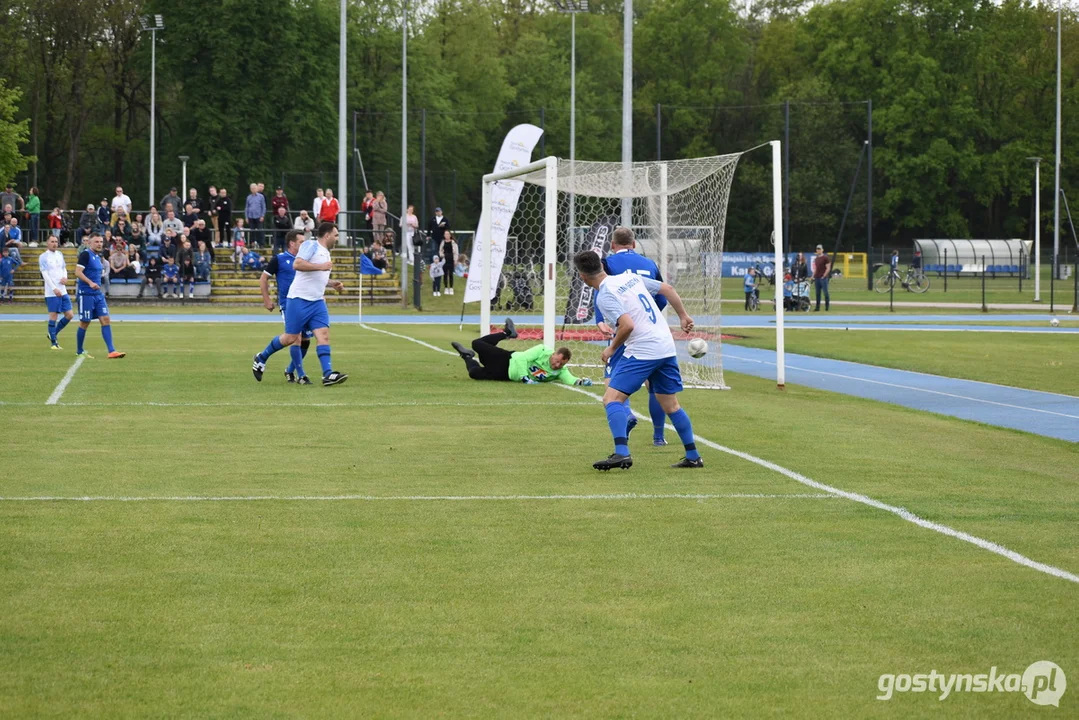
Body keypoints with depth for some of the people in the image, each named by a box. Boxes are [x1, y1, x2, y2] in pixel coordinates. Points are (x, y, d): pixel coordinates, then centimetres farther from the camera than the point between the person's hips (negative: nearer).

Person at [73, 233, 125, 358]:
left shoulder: (98, 256, 15)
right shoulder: (85, 254, -11)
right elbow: (78, 272, -20)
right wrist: (90, 283, -30)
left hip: (98, 294, 8)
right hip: (86, 295, -8)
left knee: (105, 320, -3)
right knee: (84, 323, 1)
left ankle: (111, 351, -8)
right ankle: (79, 351, 16)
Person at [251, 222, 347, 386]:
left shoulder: (326, 253, 20)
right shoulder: (311, 245, -7)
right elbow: (297, 264, -22)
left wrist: (332, 284, 18)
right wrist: (320, 266, -23)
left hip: (317, 302, 8)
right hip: (299, 299, -8)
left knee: (323, 334, -9)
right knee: (291, 337, -2)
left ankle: (328, 374, -16)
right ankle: (261, 358, 20)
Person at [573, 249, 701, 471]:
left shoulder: (604, 296, -11)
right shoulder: (631, 278, 12)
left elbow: (627, 325, -23)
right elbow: (667, 289, 16)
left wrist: (612, 349, -7)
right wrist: (683, 316, 25)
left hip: (642, 351, -8)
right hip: (667, 347, 8)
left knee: (612, 398, -8)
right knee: (671, 405, 18)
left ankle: (622, 453, -24)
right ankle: (693, 456, 21)